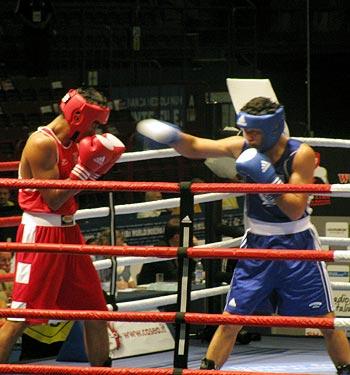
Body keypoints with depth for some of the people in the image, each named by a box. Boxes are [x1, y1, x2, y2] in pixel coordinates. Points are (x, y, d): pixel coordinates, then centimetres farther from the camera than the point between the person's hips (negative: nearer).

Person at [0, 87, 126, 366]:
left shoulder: (72, 143, 12)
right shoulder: (42, 143, -16)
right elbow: (53, 199, -19)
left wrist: (98, 167, 4)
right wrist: (84, 168, -19)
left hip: (67, 230, 9)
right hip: (40, 231, -9)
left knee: (95, 308, 13)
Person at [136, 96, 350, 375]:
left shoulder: (301, 154, -17)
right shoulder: (243, 148, -6)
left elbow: (296, 209, -20)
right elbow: (195, 148, 1)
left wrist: (269, 177, -32)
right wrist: (173, 136, -19)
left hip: (296, 247, -3)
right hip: (257, 246, 3)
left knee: (326, 322, 1)